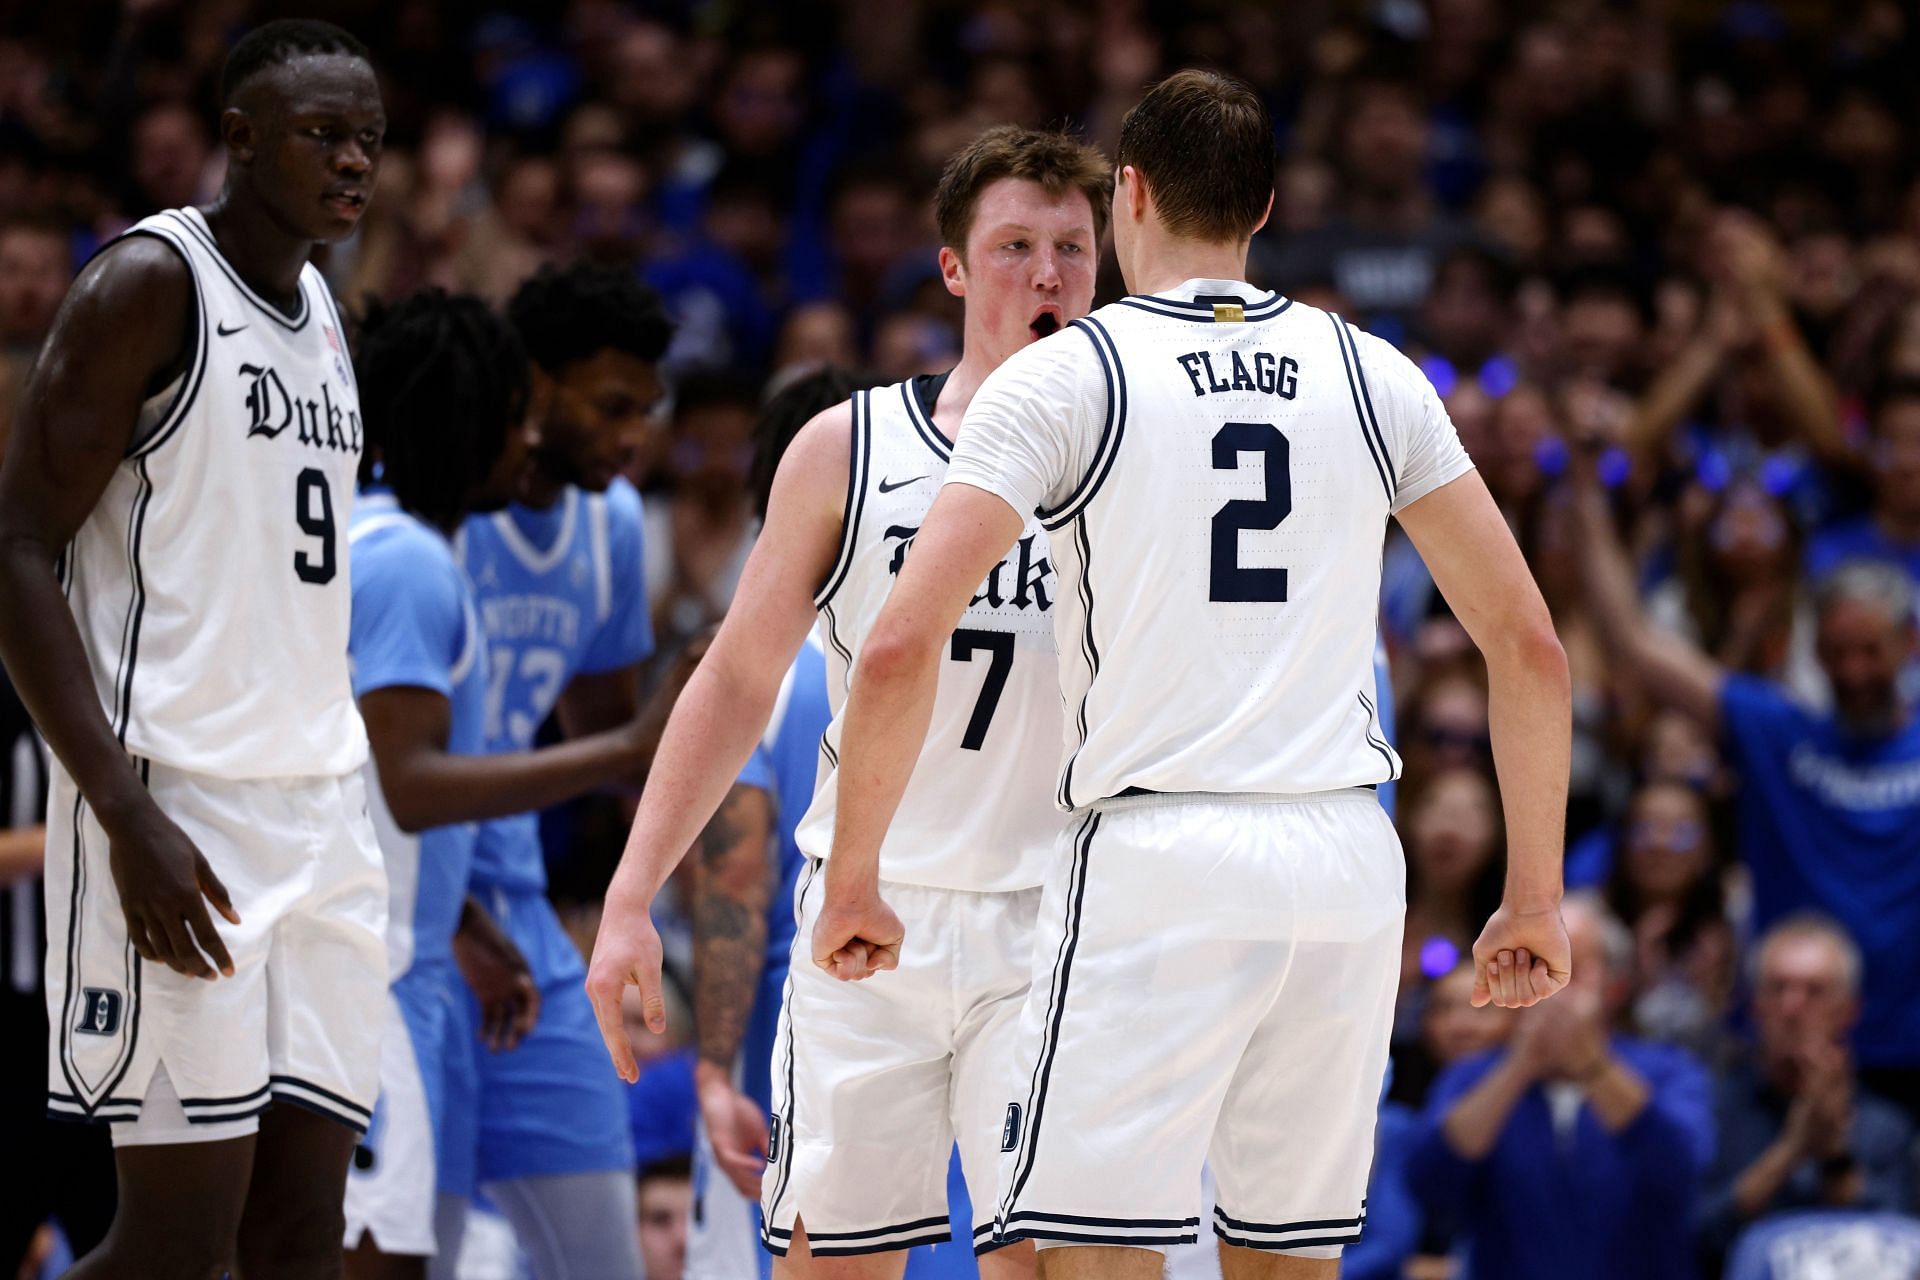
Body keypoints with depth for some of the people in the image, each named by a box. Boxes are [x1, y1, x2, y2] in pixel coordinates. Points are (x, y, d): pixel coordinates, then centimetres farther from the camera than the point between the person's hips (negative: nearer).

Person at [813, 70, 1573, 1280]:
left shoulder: (1063, 376, -2)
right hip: (1346, 861, 4)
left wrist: (854, 880, -1)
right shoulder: (1373, 374, 9)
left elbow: (903, 647, -11)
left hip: (1157, 861, -4)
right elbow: (1530, 645, 8)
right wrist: (1537, 895, 15)